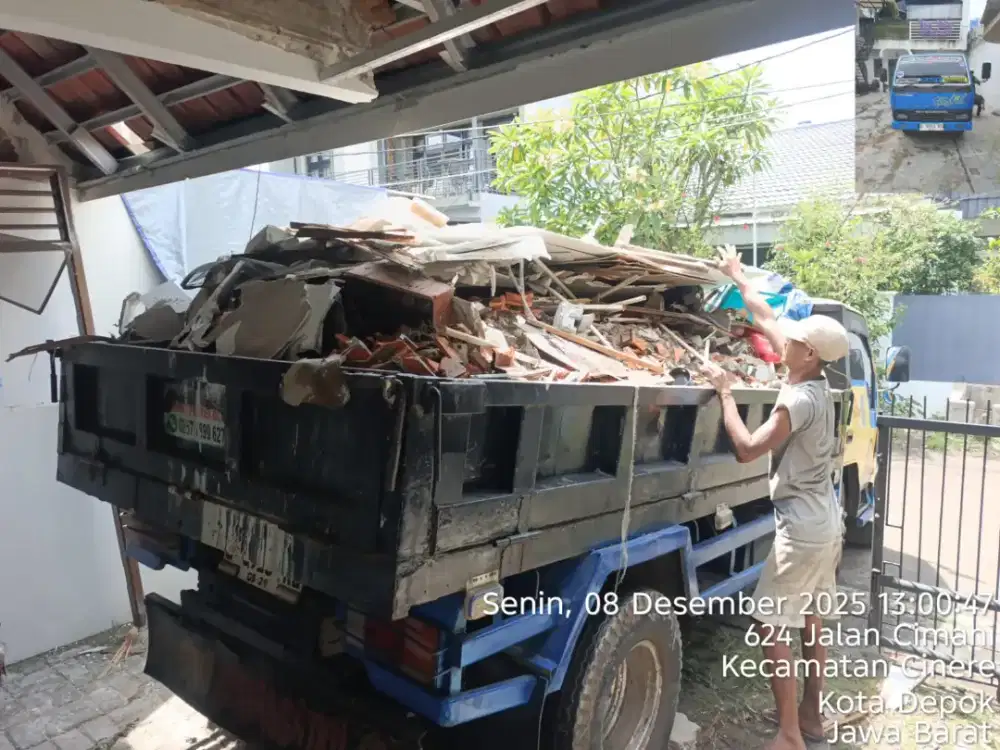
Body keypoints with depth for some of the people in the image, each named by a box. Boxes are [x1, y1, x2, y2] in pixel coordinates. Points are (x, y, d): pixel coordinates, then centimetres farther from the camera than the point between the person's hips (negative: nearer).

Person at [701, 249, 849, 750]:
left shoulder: (798, 401, -22)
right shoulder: (819, 386, 4)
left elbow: (746, 449, -21)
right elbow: (766, 321, 12)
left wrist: (725, 392, -15)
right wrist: (737, 277, 20)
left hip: (801, 528, -9)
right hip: (826, 522, 9)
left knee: (770, 627, -2)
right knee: (810, 624, 17)